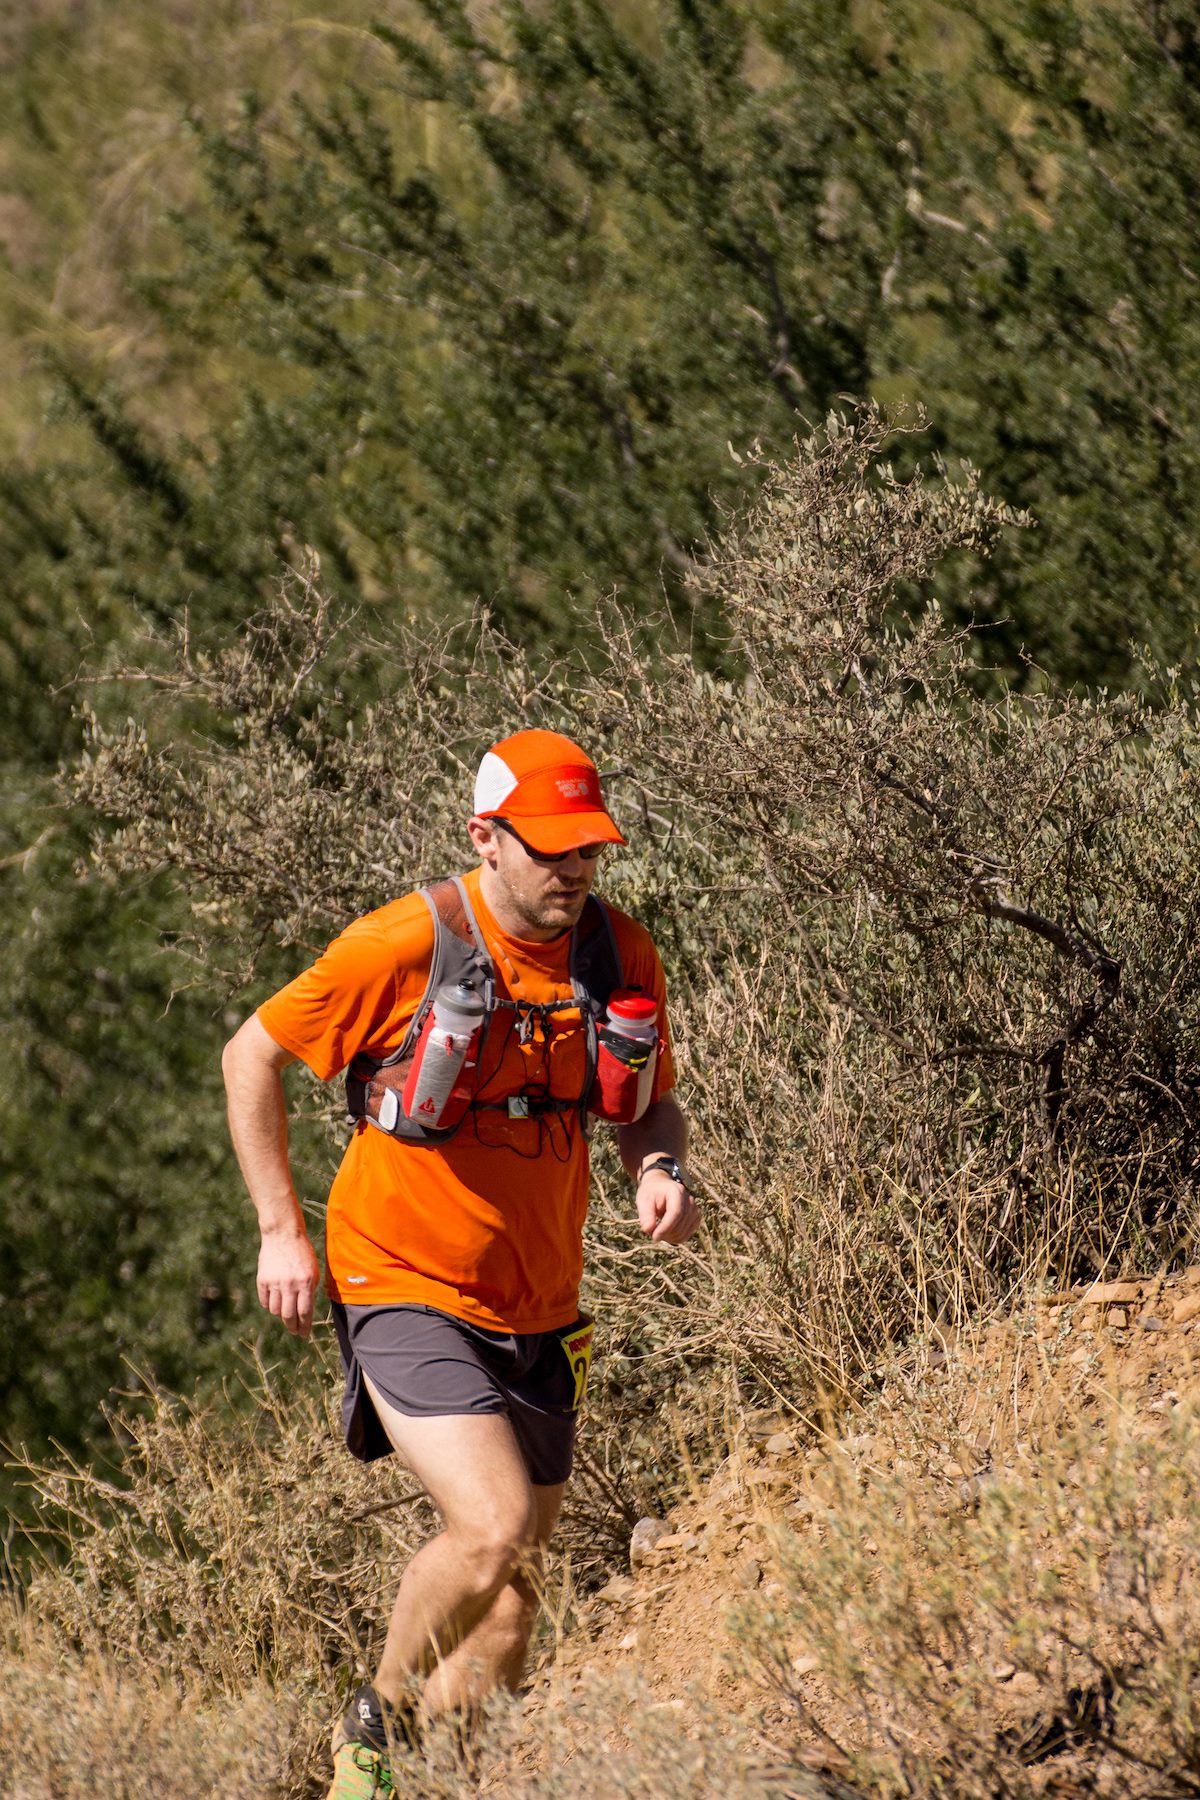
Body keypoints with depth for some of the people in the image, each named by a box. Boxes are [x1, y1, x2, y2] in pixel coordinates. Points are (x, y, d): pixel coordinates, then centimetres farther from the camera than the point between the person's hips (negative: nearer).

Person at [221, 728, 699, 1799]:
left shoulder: (622, 956, -2)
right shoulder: (406, 946, -15)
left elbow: (652, 1104, 14)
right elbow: (253, 1056, -3)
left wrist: (663, 1169, -9)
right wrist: (281, 1229, -4)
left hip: (538, 1310, 6)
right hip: (408, 1291, -5)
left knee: (512, 1591, 9)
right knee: (494, 1528, -23)